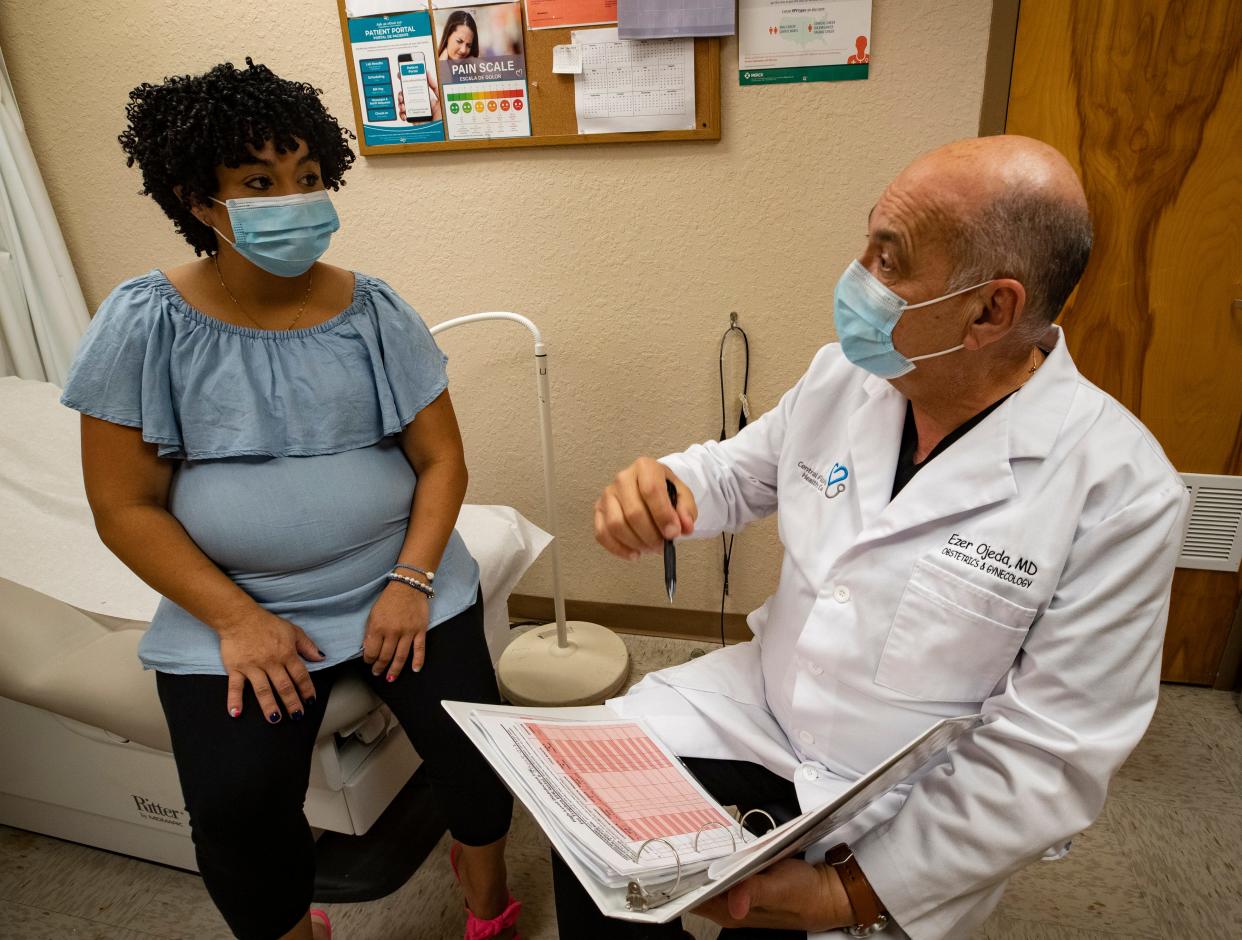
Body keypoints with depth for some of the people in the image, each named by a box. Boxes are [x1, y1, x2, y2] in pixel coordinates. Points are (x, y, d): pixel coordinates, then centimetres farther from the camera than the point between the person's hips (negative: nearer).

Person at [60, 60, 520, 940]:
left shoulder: (373, 310, -2)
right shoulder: (146, 323, -5)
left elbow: (441, 459, -1)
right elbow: (126, 507, -4)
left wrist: (410, 581, -13)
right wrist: (235, 619, -13)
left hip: (401, 581, 1)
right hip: (233, 605, 0)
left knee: (476, 745, -11)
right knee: (234, 805, -13)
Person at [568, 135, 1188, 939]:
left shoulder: (1122, 494, -21)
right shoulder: (844, 374, -6)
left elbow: (1049, 761, -18)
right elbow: (736, 473, 8)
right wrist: (658, 488, -16)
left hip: (915, 815, -3)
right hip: (762, 704, 4)